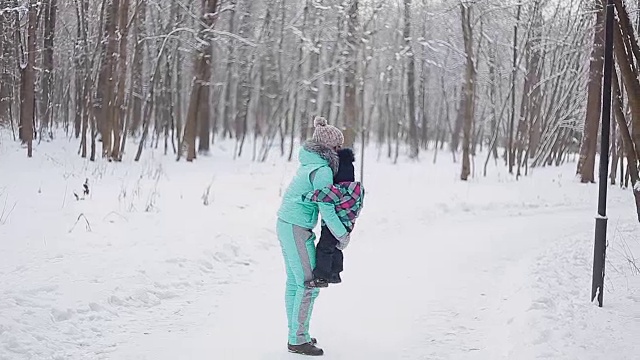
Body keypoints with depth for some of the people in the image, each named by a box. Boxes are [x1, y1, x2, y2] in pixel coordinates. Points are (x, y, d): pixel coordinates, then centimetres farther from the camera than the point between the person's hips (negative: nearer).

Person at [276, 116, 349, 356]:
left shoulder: (309, 163, 11)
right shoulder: (323, 171, -17)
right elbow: (326, 210, -17)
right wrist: (343, 235, -7)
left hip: (285, 225, 10)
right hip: (298, 230, -10)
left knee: (294, 282, 15)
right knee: (308, 285, -4)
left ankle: (296, 334, 24)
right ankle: (297, 340, 1)